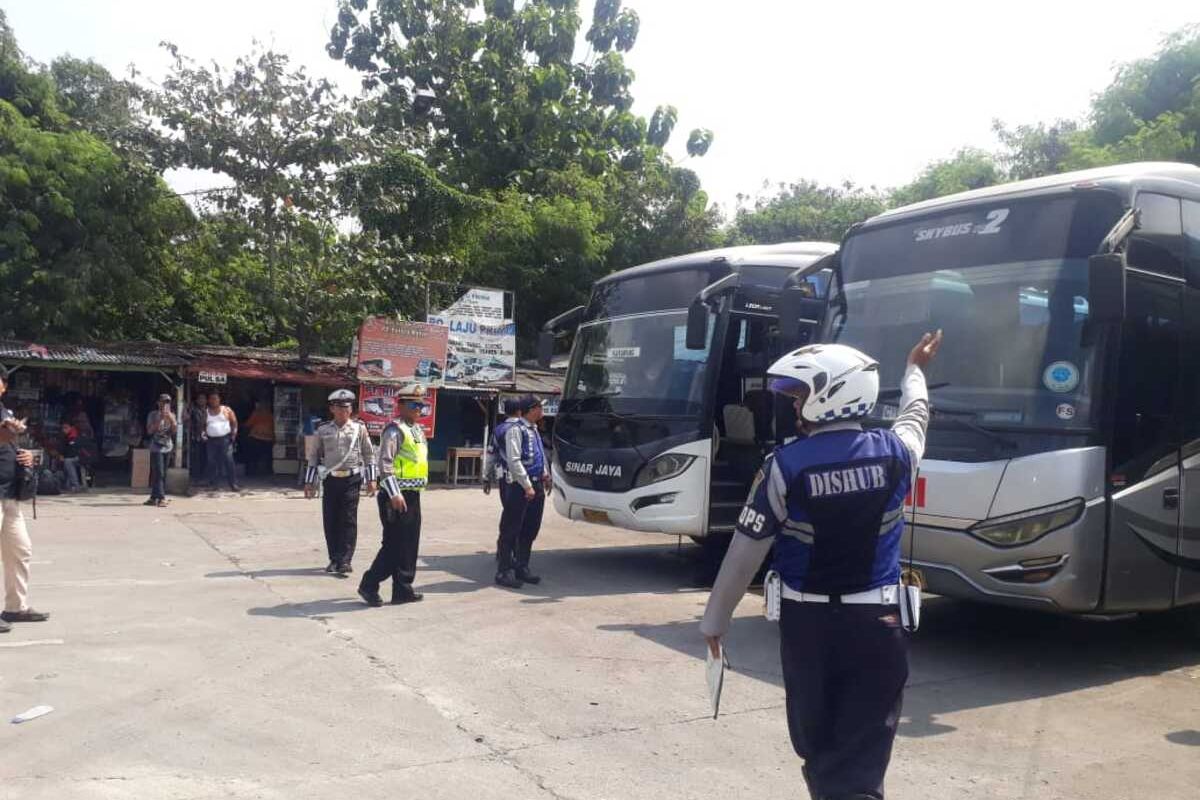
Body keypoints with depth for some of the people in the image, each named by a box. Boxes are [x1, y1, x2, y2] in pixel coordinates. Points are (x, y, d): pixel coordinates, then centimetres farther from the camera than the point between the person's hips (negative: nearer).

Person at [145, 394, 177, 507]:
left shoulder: (171, 416, 10)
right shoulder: (153, 415, -1)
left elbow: (174, 431, 2)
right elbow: (149, 431, -8)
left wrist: (171, 420, -13)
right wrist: (159, 420, -17)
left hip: (168, 447, 4)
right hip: (156, 448, -4)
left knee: (163, 474, 6)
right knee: (158, 473, -12)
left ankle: (155, 497, 14)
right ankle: (161, 498, -14)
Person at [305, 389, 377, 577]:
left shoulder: (359, 428, 3)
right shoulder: (323, 430, 7)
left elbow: (369, 454, 5)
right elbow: (315, 456, 11)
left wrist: (371, 479, 1)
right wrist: (309, 482, 9)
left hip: (352, 479, -2)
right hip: (330, 479, 2)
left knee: (348, 521, -4)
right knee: (330, 521, 5)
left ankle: (345, 560, -2)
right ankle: (334, 559, 17)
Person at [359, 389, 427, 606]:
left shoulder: (418, 430, 16)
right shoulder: (395, 430, -11)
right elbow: (385, 464, -19)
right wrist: (394, 494, -23)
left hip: (413, 496, 9)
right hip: (398, 496, -9)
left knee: (410, 545, 11)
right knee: (394, 545, -5)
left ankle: (403, 590, 17)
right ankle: (369, 585, 6)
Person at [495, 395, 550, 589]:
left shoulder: (534, 429, 15)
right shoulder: (516, 430, -13)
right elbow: (514, 460, -19)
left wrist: (545, 474, 10)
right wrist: (527, 486, -19)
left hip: (536, 485, 9)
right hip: (519, 486, -9)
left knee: (530, 529, 15)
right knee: (511, 530, -2)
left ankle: (522, 568, 26)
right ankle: (505, 571, 4)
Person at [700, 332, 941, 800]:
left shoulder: (785, 466, -13)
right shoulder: (894, 452, -5)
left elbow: (745, 552, -8)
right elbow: (915, 414, 21)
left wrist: (714, 620, 4)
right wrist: (915, 368, 42)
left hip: (807, 621, -1)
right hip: (876, 622, 1)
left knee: (816, 745, 21)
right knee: (862, 756, 4)